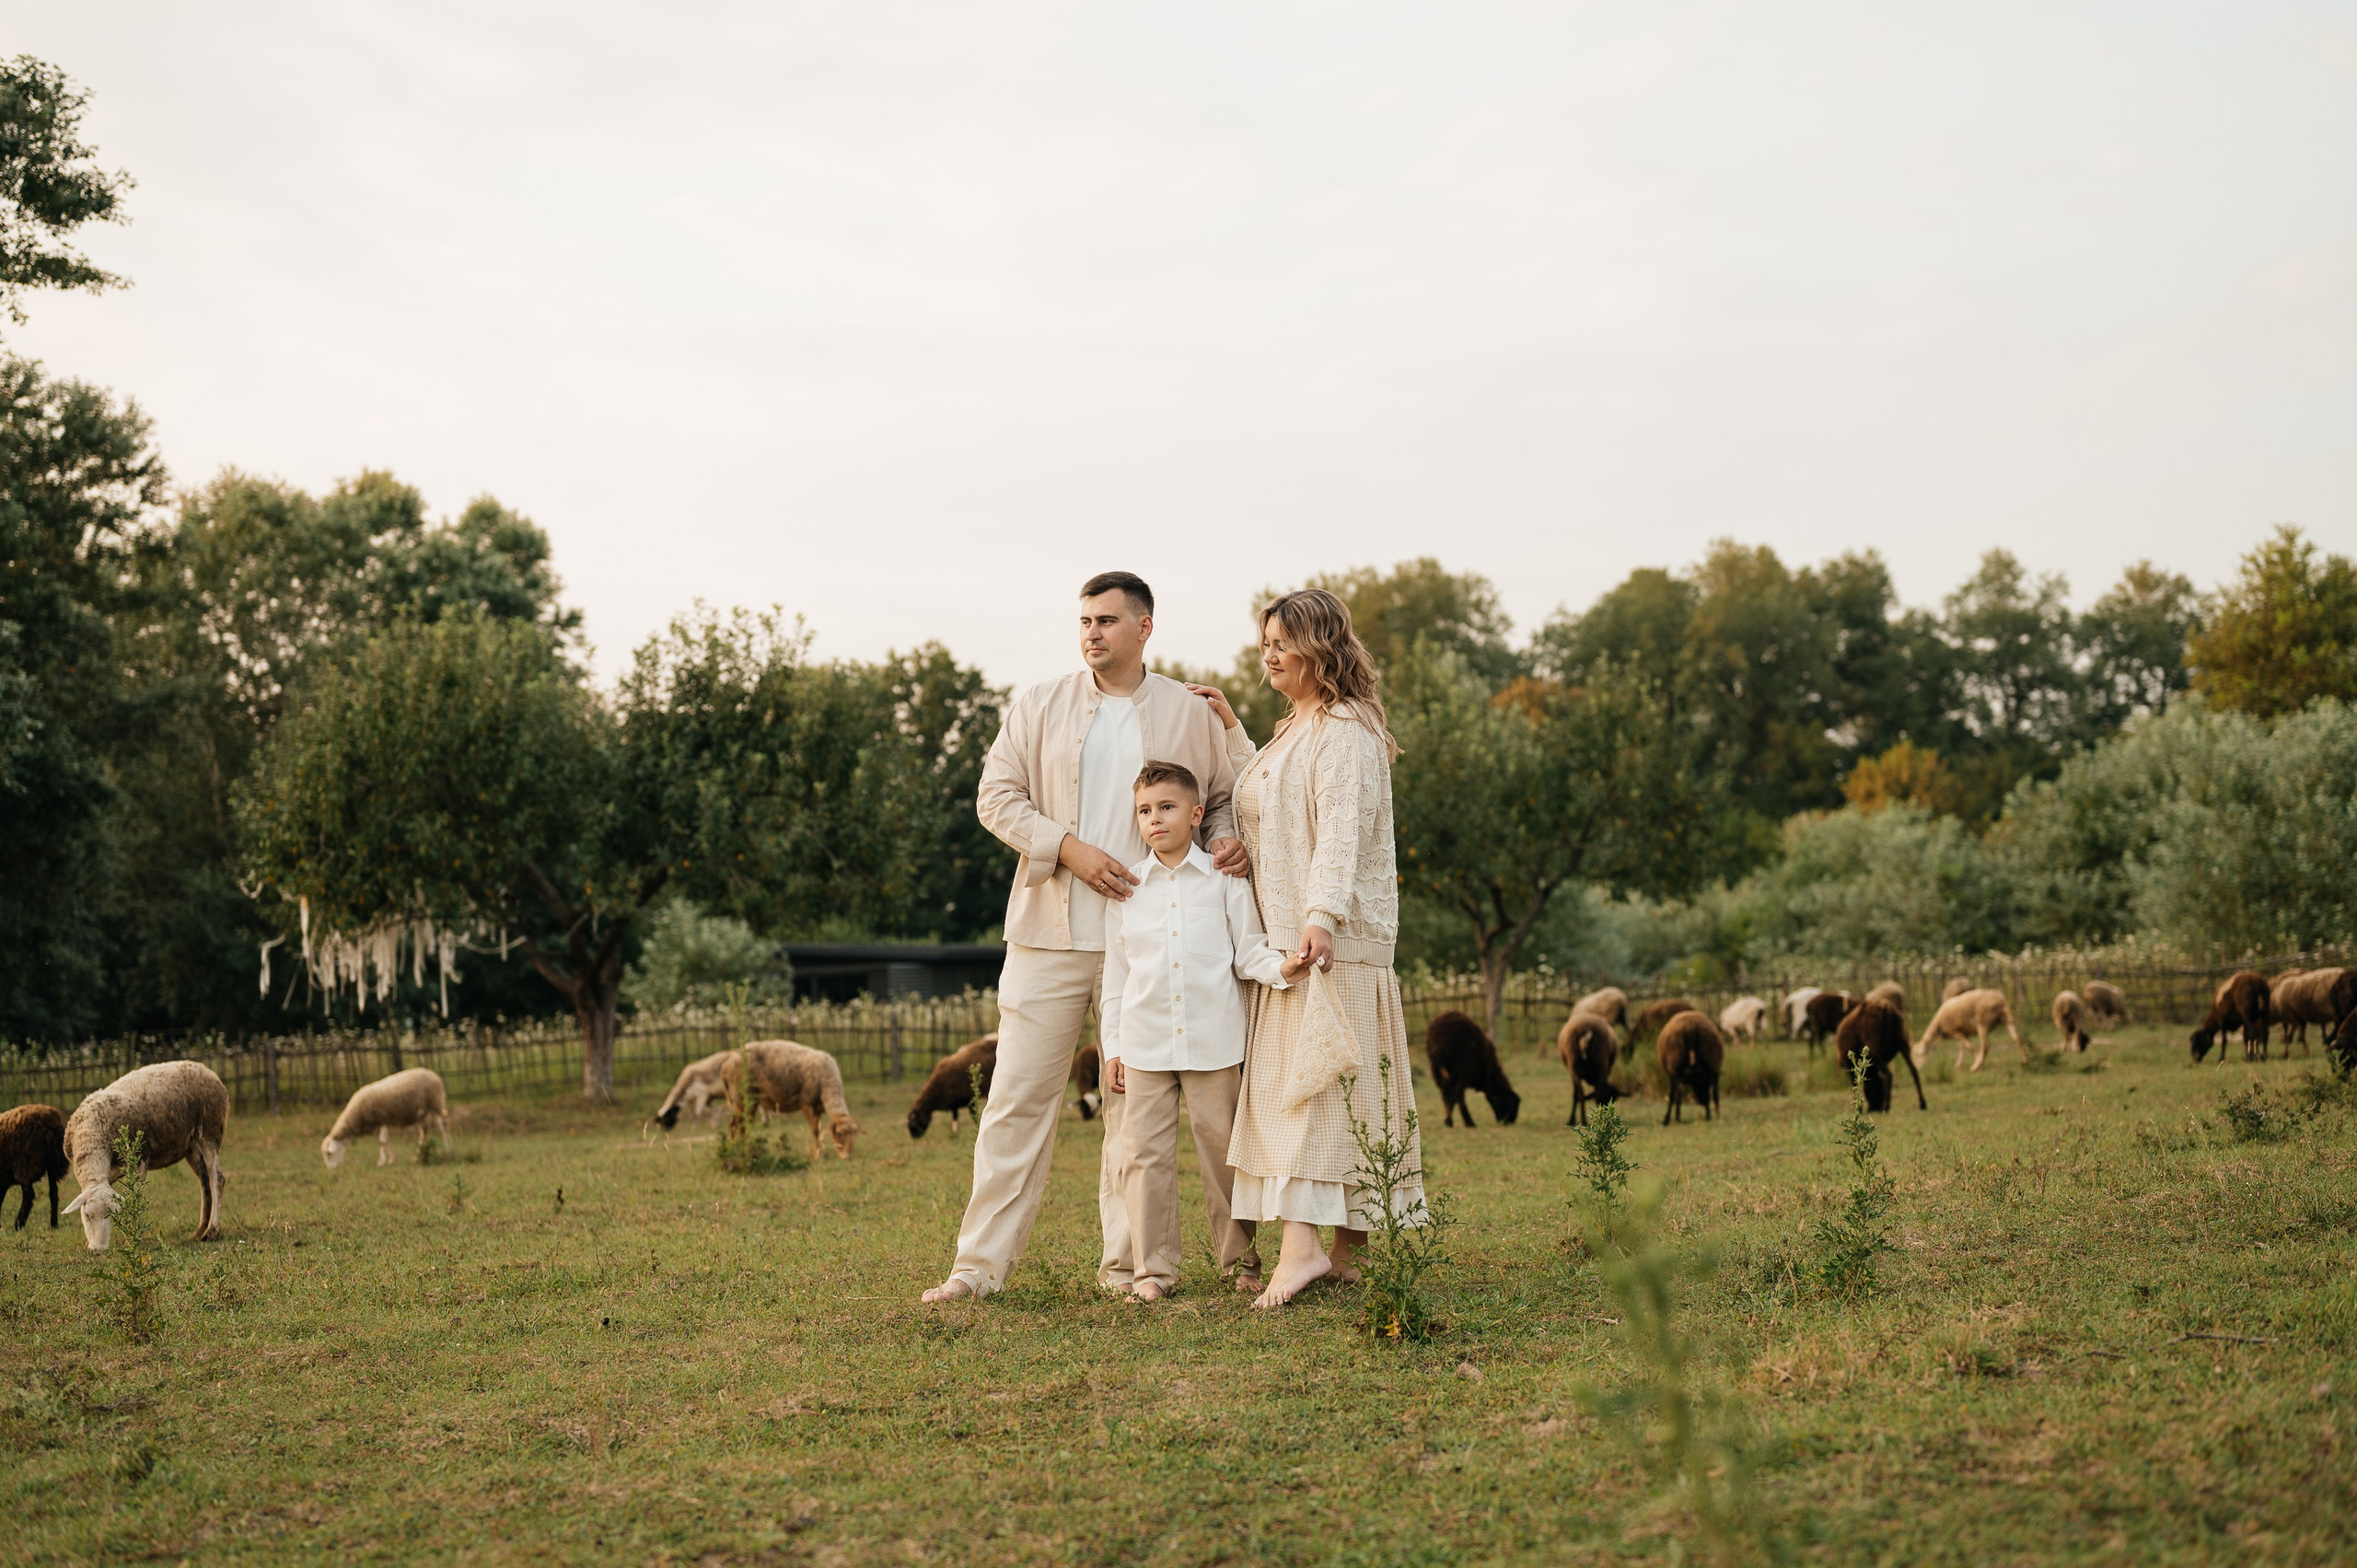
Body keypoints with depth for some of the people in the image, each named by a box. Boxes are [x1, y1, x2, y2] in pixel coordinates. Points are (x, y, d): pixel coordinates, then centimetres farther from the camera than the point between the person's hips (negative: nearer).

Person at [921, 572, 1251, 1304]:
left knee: (1136, 1098, 6)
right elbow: (996, 796, 2)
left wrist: (1227, 839, -7)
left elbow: (1224, 797, 16)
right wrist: (1069, 848, -12)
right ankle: (981, 1262, 5)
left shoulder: (1190, 715, 6)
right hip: (1050, 931, 0)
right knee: (1019, 1094, 0)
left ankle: (1126, 1261, 15)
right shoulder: (1038, 705, 5)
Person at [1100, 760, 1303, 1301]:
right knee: (1145, 1154, 0)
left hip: (1214, 1040, -2)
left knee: (1222, 1150, 5)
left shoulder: (1225, 880, 3)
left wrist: (1281, 967, -19)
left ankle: (1239, 1259, 18)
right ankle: (1153, 1269, 7)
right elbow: (1116, 971, 11)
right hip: (1145, 1043, 2)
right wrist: (1111, 1046, 9)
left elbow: (1248, 950, 3)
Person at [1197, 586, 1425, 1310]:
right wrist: (1229, 726, 34)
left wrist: (1323, 915, -35)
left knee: (1314, 1080, -15)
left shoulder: (1347, 731, -9)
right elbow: (1259, 801, 38)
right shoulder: (1294, 730, 22)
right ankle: (1344, 1255, 6)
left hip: (1332, 943, -9)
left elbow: (1342, 831, -22)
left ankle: (1304, 1243, -21)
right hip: (1282, 938, 9)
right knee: (1289, 1081, 4)